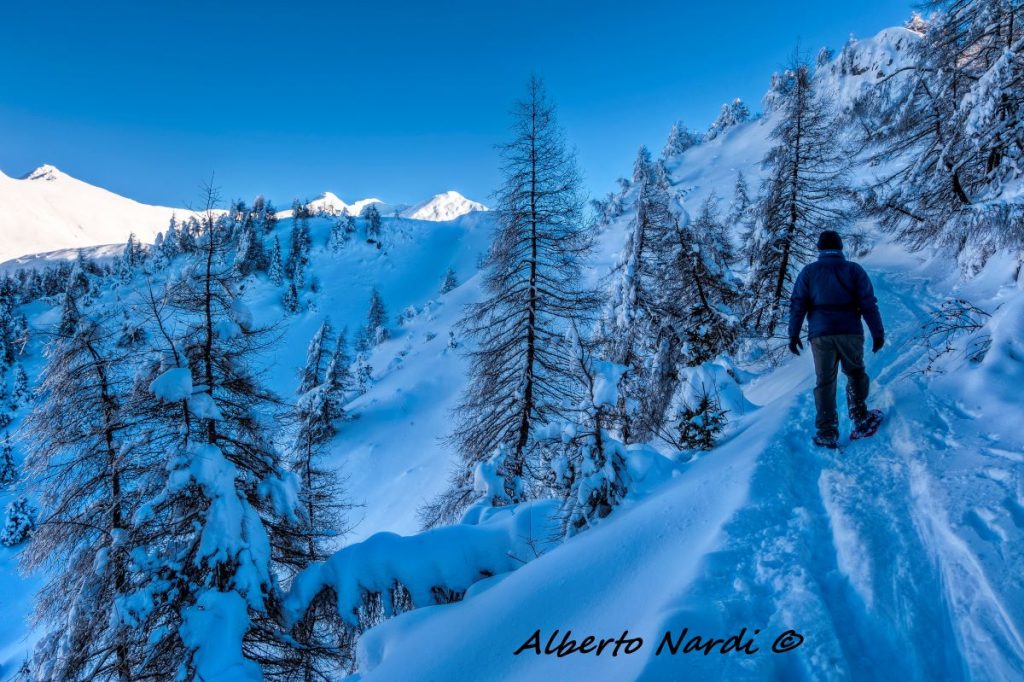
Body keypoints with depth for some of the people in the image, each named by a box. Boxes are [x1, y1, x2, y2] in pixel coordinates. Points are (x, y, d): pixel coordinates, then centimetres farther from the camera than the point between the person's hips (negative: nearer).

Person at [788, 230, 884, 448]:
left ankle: (827, 432, 4)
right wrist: (878, 333, 3)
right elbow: (868, 304, 0)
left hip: (820, 335, 0)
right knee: (855, 374, 19)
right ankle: (860, 419, 11)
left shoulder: (808, 272, 4)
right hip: (850, 333, 0)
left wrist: (794, 335, 4)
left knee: (825, 382, 5)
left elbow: (797, 305, 0)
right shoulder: (854, 270, 4)